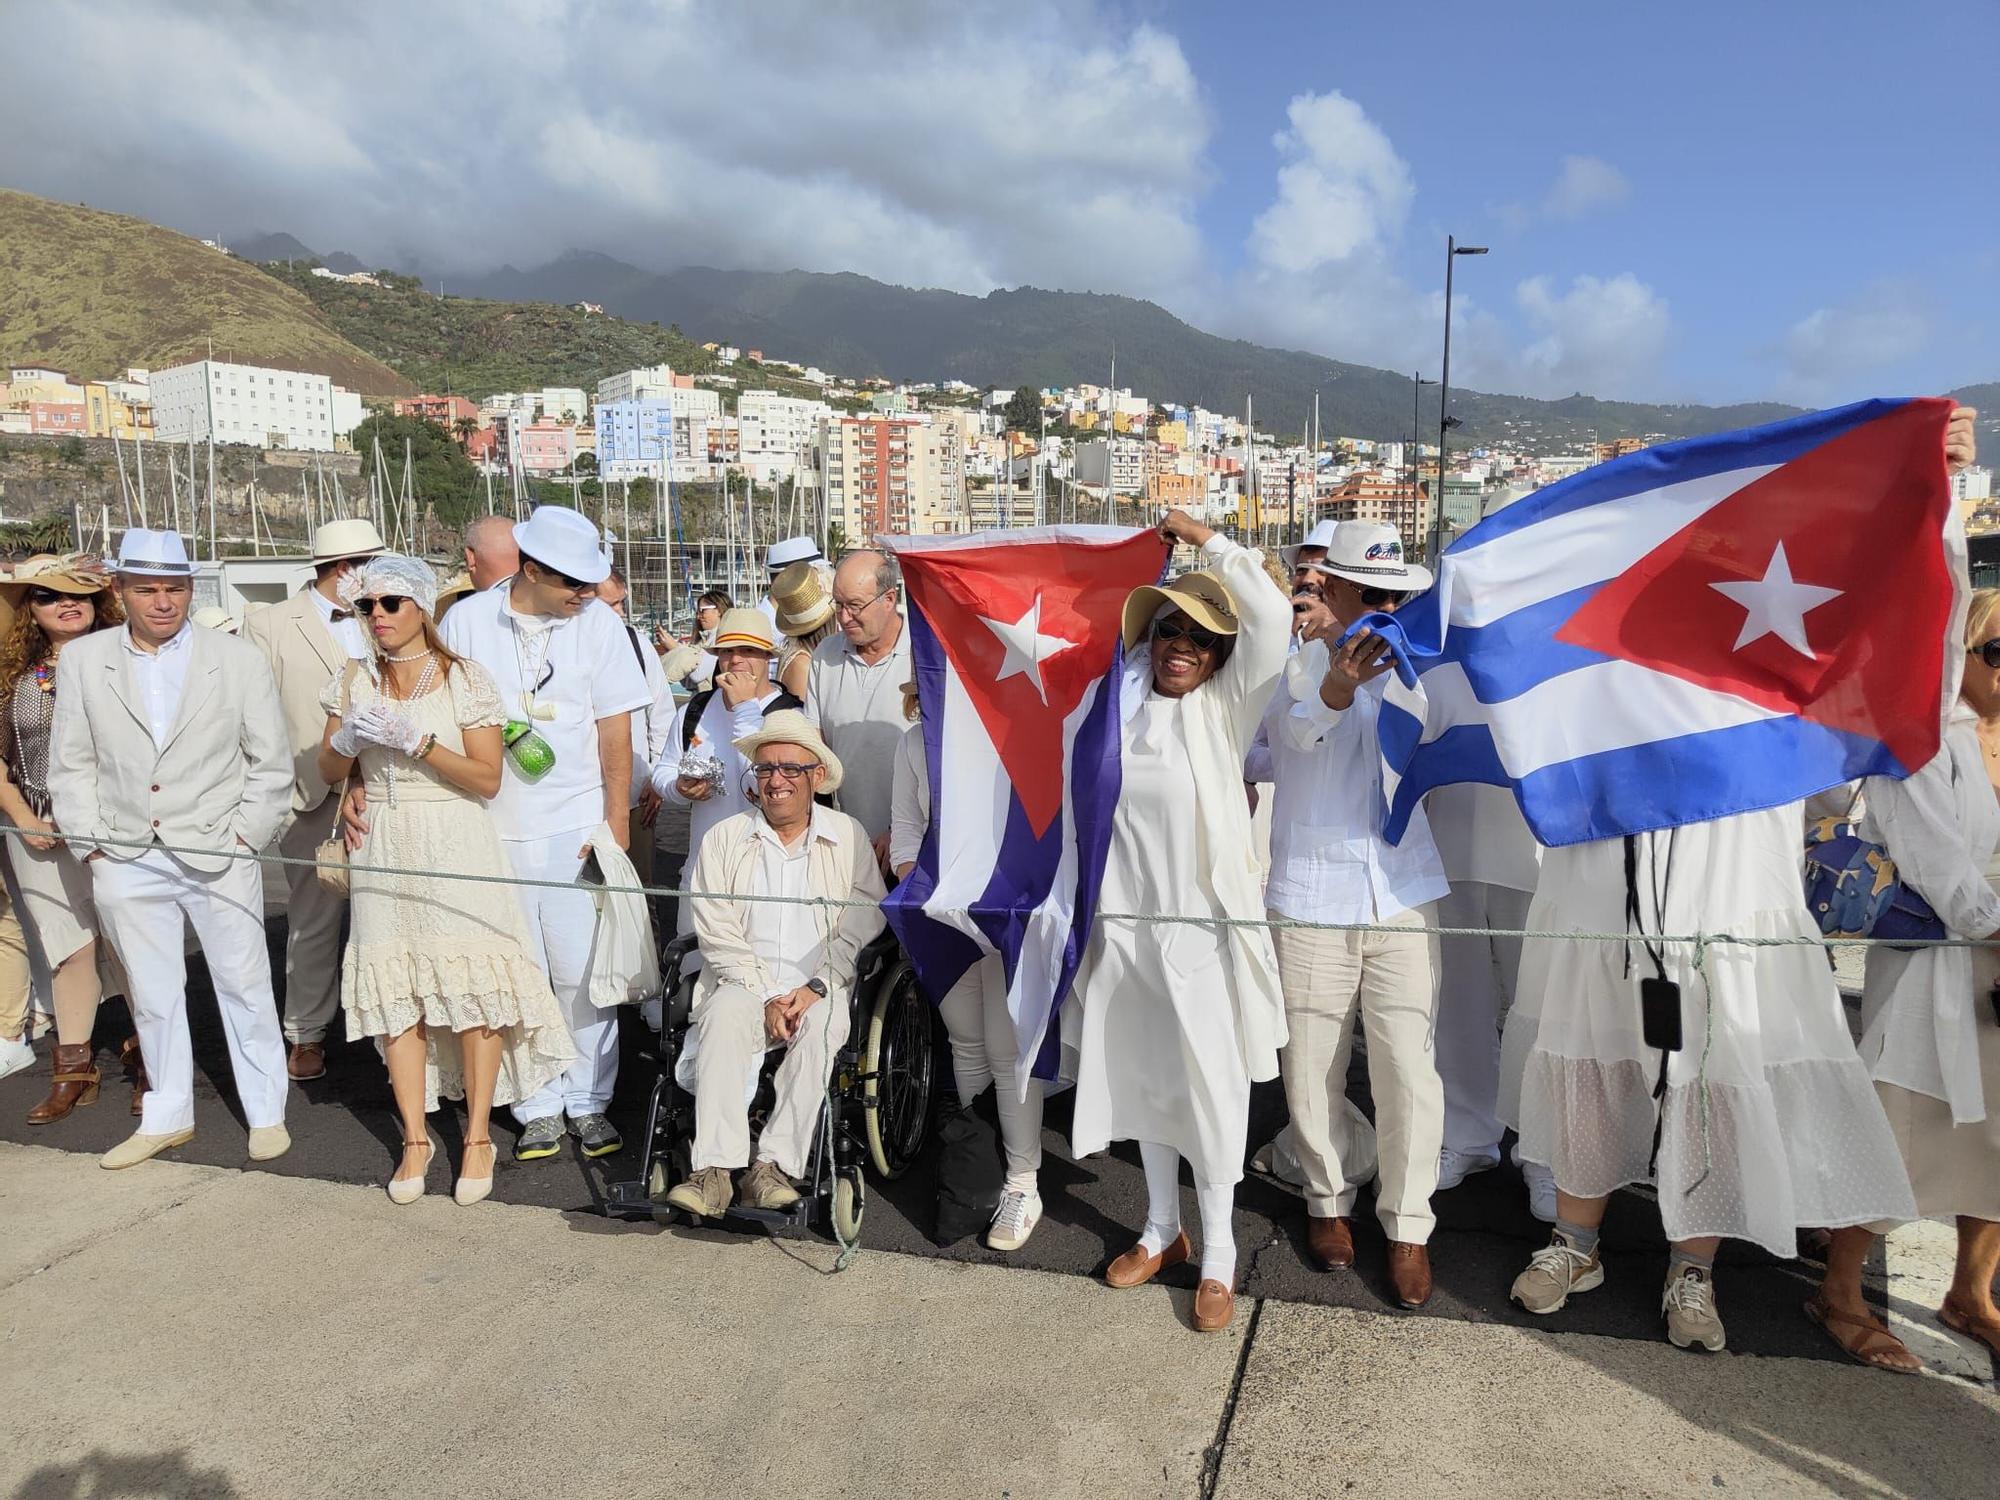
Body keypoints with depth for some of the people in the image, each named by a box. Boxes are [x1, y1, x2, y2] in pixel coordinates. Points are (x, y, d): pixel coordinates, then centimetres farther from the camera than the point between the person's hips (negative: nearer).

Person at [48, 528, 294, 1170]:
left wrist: (244, 837, -5)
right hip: (126, 861, 2)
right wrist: (91, 846, 2)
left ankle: (266, 1112, 20)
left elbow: (271, 762, 2)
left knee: (245, 986, 5)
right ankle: (167, 1116, 30)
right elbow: (70, 765, 8)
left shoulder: (239, 659, -1)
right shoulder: (84, 659, 4)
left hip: (218, 855, -2)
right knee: (153, 995, 14)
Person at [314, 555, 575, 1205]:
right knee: (395, 989, 3)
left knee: (471, 985, -5)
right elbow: (330, 772, 13)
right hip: (385, 850, 4)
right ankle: (415, 1138, 15)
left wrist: (418, 741, -17)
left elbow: (488, 778, -7)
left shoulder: (465, 679, -4)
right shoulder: (354, 681, 9)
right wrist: (347, 740, -8)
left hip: (455, 846, -4)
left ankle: (478, 1137, 9)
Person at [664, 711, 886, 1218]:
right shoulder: (723, 839, 9)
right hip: (743, 981, 1)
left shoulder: (848, 838, 9)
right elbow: (717, 935, 1)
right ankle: (713, 1173, -34)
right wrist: (765, 998, -12)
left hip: (821, 989, 0)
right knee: (724, 1012, -31)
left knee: (822, 1024, -32)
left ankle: (774, 1166, -30)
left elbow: (862, 930, 3)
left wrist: (814, 989, -12)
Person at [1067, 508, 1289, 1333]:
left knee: (1212, 1084, 1)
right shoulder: (1120, 702, 5)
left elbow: (1273, 617, -14)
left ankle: (1219, 1253, 18)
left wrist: (1206, 539, -9)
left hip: (1205, 922, -3)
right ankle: (1161, 1228, 33)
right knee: (1144, 1077, 15)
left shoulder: (1225, 705, -3)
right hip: (1127, 918, 4)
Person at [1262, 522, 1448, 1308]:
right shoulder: (1293, 661, -2)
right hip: (1311, 897, -2)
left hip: (1402, 892, 2)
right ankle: (1330, 1197, 32)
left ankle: (1409, 1225, 16)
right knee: (1311, 1072, 8)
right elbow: (1295, 724, -23)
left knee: (1409, 1067, -1)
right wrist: (1335, 685, -46)